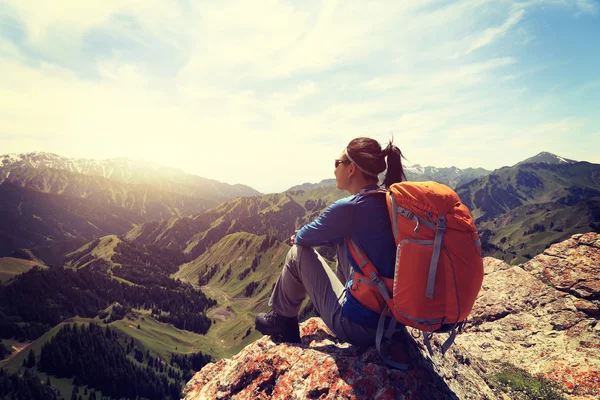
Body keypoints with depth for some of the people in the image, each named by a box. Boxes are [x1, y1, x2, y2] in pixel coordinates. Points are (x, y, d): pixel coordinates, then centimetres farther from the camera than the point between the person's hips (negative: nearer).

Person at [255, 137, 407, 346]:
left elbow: (303, 237, -4)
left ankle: (282, 320, 27)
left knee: (298, 253, 6)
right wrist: (312, 236, 20)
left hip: (359, 326, -7)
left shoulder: (347, 208, -22)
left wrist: (300, 237, 19)